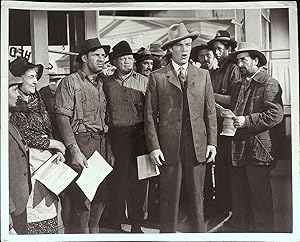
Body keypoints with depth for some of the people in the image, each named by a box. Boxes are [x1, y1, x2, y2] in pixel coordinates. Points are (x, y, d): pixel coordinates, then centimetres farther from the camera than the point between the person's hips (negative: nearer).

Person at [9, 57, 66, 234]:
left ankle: (51, 232, 16)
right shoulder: (14, 104, -10)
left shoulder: (36, 98, 12)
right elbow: (25, 135, -13)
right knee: (33, 202, -3)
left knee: (50, 201, 7)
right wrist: (54, 144, -6)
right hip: (27, 159, -6)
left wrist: (57, 151, 3)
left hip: (47, 155, 7)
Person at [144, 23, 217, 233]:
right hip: (169, 146, -2)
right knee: (170, 198, 6)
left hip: (197, 146, 2)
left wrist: (212, 142, 2)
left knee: (196, 197, 10)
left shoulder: (203, 75, 11)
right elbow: (150, 115, 0)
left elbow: (210, 112, 10)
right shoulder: (157, 77, 3)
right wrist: (154, 147, -7)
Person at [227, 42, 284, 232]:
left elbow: (276, 115, -16)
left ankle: (262, 231, 15)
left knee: (260, 195, 1)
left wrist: (247, 120, -19)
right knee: (239, 193, 14)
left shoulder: (269, 84, -6)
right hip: (238, 149, 8)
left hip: (258, 150, -7)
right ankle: (241, 226, 28)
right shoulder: (240, 85, 19)